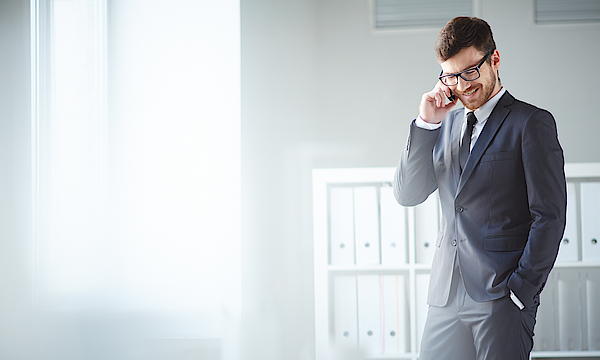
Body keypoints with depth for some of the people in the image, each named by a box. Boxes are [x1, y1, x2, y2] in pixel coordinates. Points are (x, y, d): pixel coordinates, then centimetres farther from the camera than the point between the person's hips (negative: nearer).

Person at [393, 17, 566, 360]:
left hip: (500, 296, -5)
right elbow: (408, 195, 9)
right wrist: (426, 123, -1)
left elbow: (549, 216, -7)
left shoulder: (532, 122, -3)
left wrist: (520, 291, -11)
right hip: (445, 295, 5)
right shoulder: (447, 123, 16)